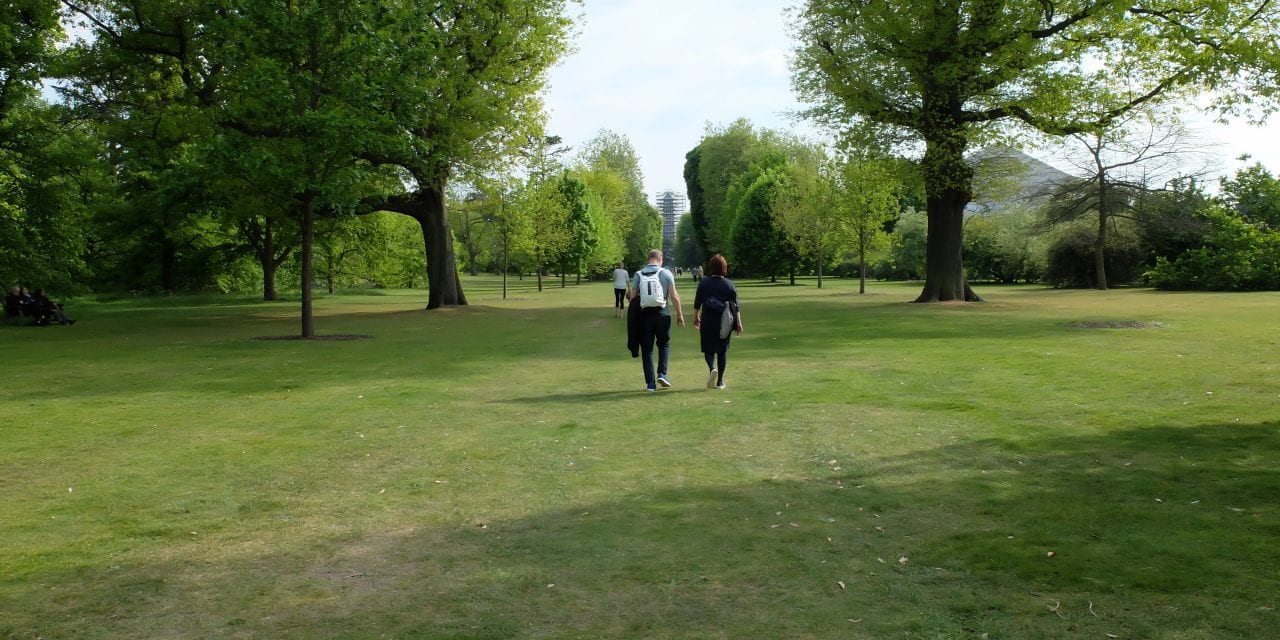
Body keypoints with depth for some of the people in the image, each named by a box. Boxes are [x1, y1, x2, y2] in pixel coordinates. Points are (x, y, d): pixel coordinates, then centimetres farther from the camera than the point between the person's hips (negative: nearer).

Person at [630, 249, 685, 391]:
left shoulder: (638, 275, 3)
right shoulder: (666, 273, -1)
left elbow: (633, 297, 2)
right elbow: (674, 296, -3)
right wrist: (679, 314, 6)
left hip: (645, 314, 1)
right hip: (662, 313, -1)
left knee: (647, 348, 7)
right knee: (664, 344, 19)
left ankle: (650, 383, 6)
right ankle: (662, 374, 4)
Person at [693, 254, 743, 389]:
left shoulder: (704, 283, -1)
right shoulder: (729, 284, -1)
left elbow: (697, 303, 4)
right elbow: (736, 306, -2)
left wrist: (696, 317, 17)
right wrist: (739, 323, 2)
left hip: (707, 321, -1)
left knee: (708, 349, 8)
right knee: (722, 350, 11)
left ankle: (712, 368, -22)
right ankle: (720, 381, 13)